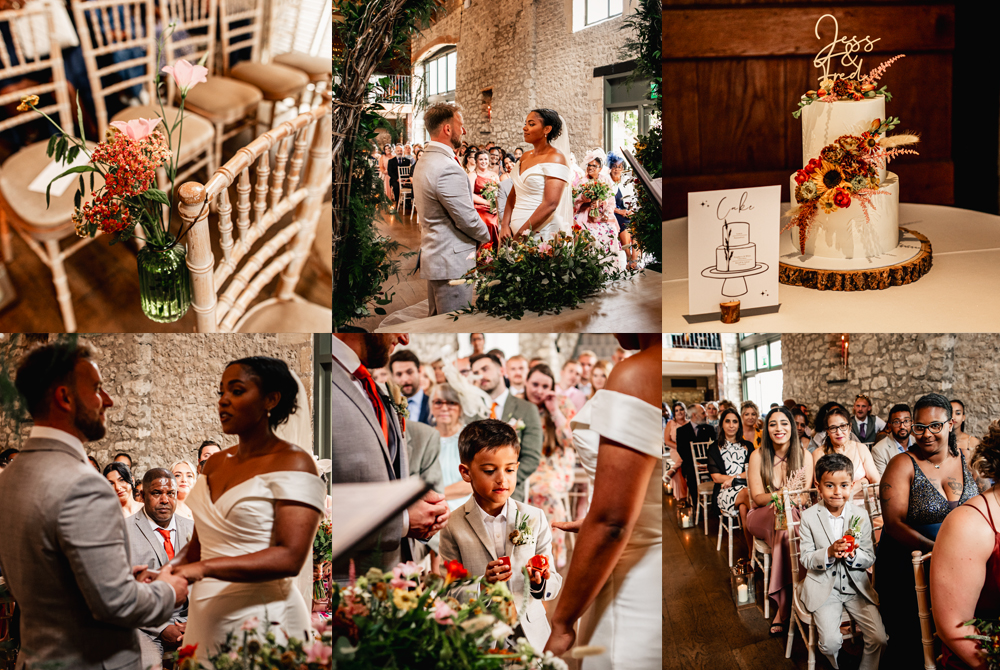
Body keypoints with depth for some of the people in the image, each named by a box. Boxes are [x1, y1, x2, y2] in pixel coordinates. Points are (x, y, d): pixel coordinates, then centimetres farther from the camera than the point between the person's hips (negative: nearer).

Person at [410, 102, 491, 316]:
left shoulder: (424, 163, 13)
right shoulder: (447, 168, -20)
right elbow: (467, 219, -18)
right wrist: (486, 236, 2)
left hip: (433, 256, 11)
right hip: (452, 262, -11)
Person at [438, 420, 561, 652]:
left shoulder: (534, 518, 1)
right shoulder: (453, 527, -5)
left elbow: (554, 585, 2)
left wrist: (539, 582, -19)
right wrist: (483, 583, -22)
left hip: (530, 632, 2)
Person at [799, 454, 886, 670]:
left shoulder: (860, 515, -1)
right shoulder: (809, 517, -5)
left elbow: (870, 558, 1)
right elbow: (806, 559, -4)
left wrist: (853, 554, -21)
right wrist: (829, 553, -23)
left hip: (857, 586, 2)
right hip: (824, 586, -2)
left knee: (879, 639, -13)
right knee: (830, 642, -19)